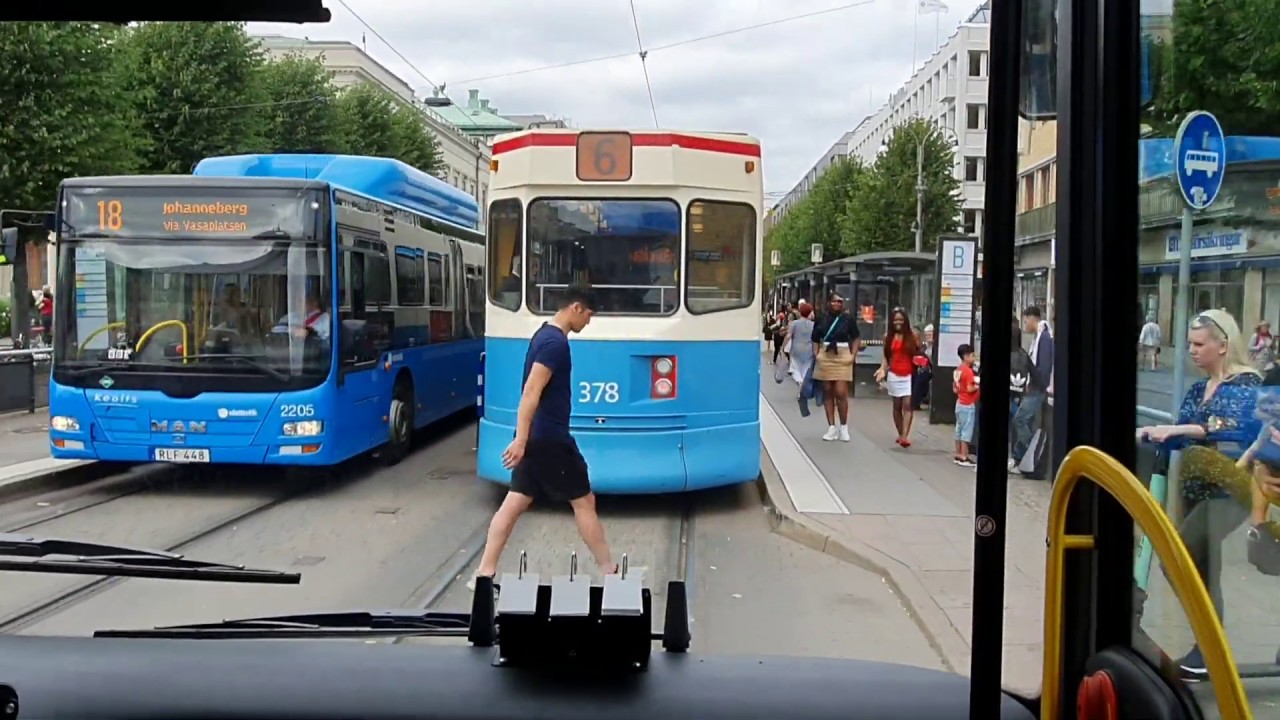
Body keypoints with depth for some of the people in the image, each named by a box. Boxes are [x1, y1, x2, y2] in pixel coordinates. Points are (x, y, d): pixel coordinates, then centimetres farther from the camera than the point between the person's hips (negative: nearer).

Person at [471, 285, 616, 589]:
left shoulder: (545, 334, 14)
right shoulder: (556, 342, -18)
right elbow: (531, 393, -24)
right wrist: (520, 440, -28)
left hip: (535, 437, 10)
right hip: (550, 438, -10)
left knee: (515, 503, 8)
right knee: (584, 501, 2)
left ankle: (484, 574, 9)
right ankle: (609, 573, 13)